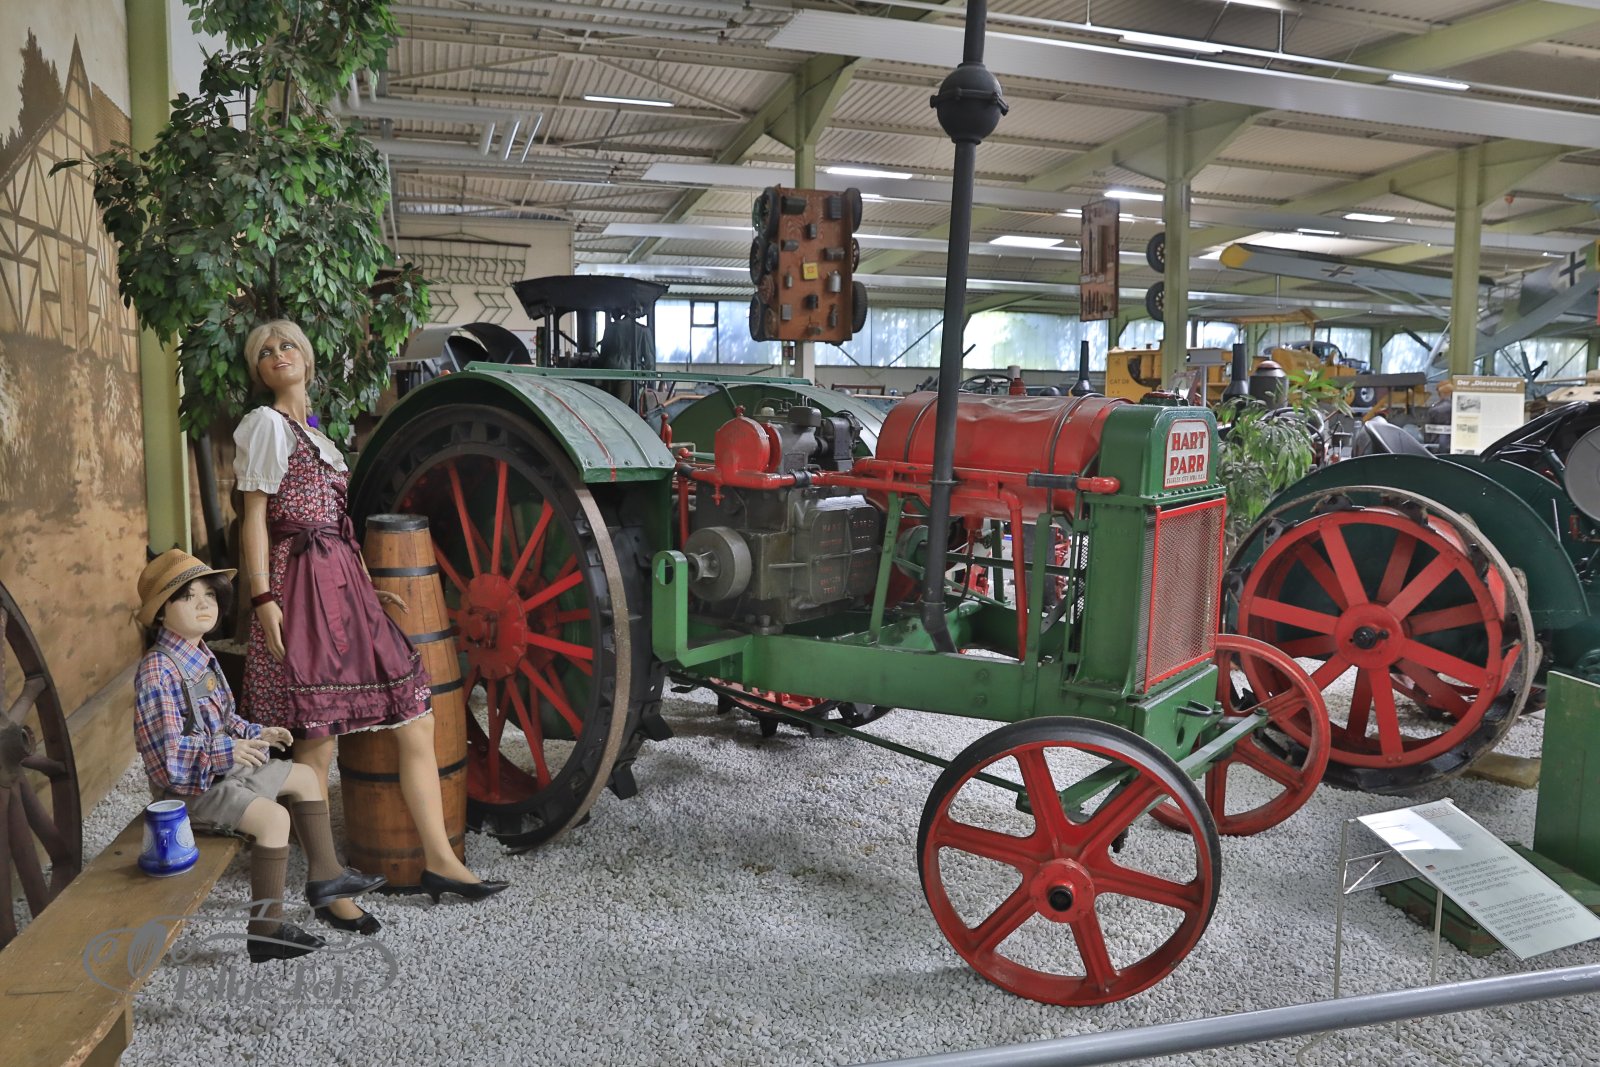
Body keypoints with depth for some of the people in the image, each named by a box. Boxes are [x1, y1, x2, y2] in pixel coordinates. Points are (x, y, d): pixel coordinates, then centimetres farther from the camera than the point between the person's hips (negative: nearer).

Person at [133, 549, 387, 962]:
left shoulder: (201, 657, 8)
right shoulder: (157, 672, -23)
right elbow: (168, 753, -29)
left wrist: (255, 734, 2)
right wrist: (229, 752, -32)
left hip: (224, 769, 10)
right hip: (189, 787, -10)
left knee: (304, 777, 17)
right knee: (274, 816, -26)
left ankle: (324, 874, 28)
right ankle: (265, 929, -20)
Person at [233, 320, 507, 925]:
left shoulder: (316, 436, 23)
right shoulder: (266, 424, 0)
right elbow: (255, 518, -7)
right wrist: (264, 599, -15)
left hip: (344, 588, 8)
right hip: (300, 586, -8)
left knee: (415, 721, 4)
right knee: (317, 742, -3)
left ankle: (438, 861, 12)